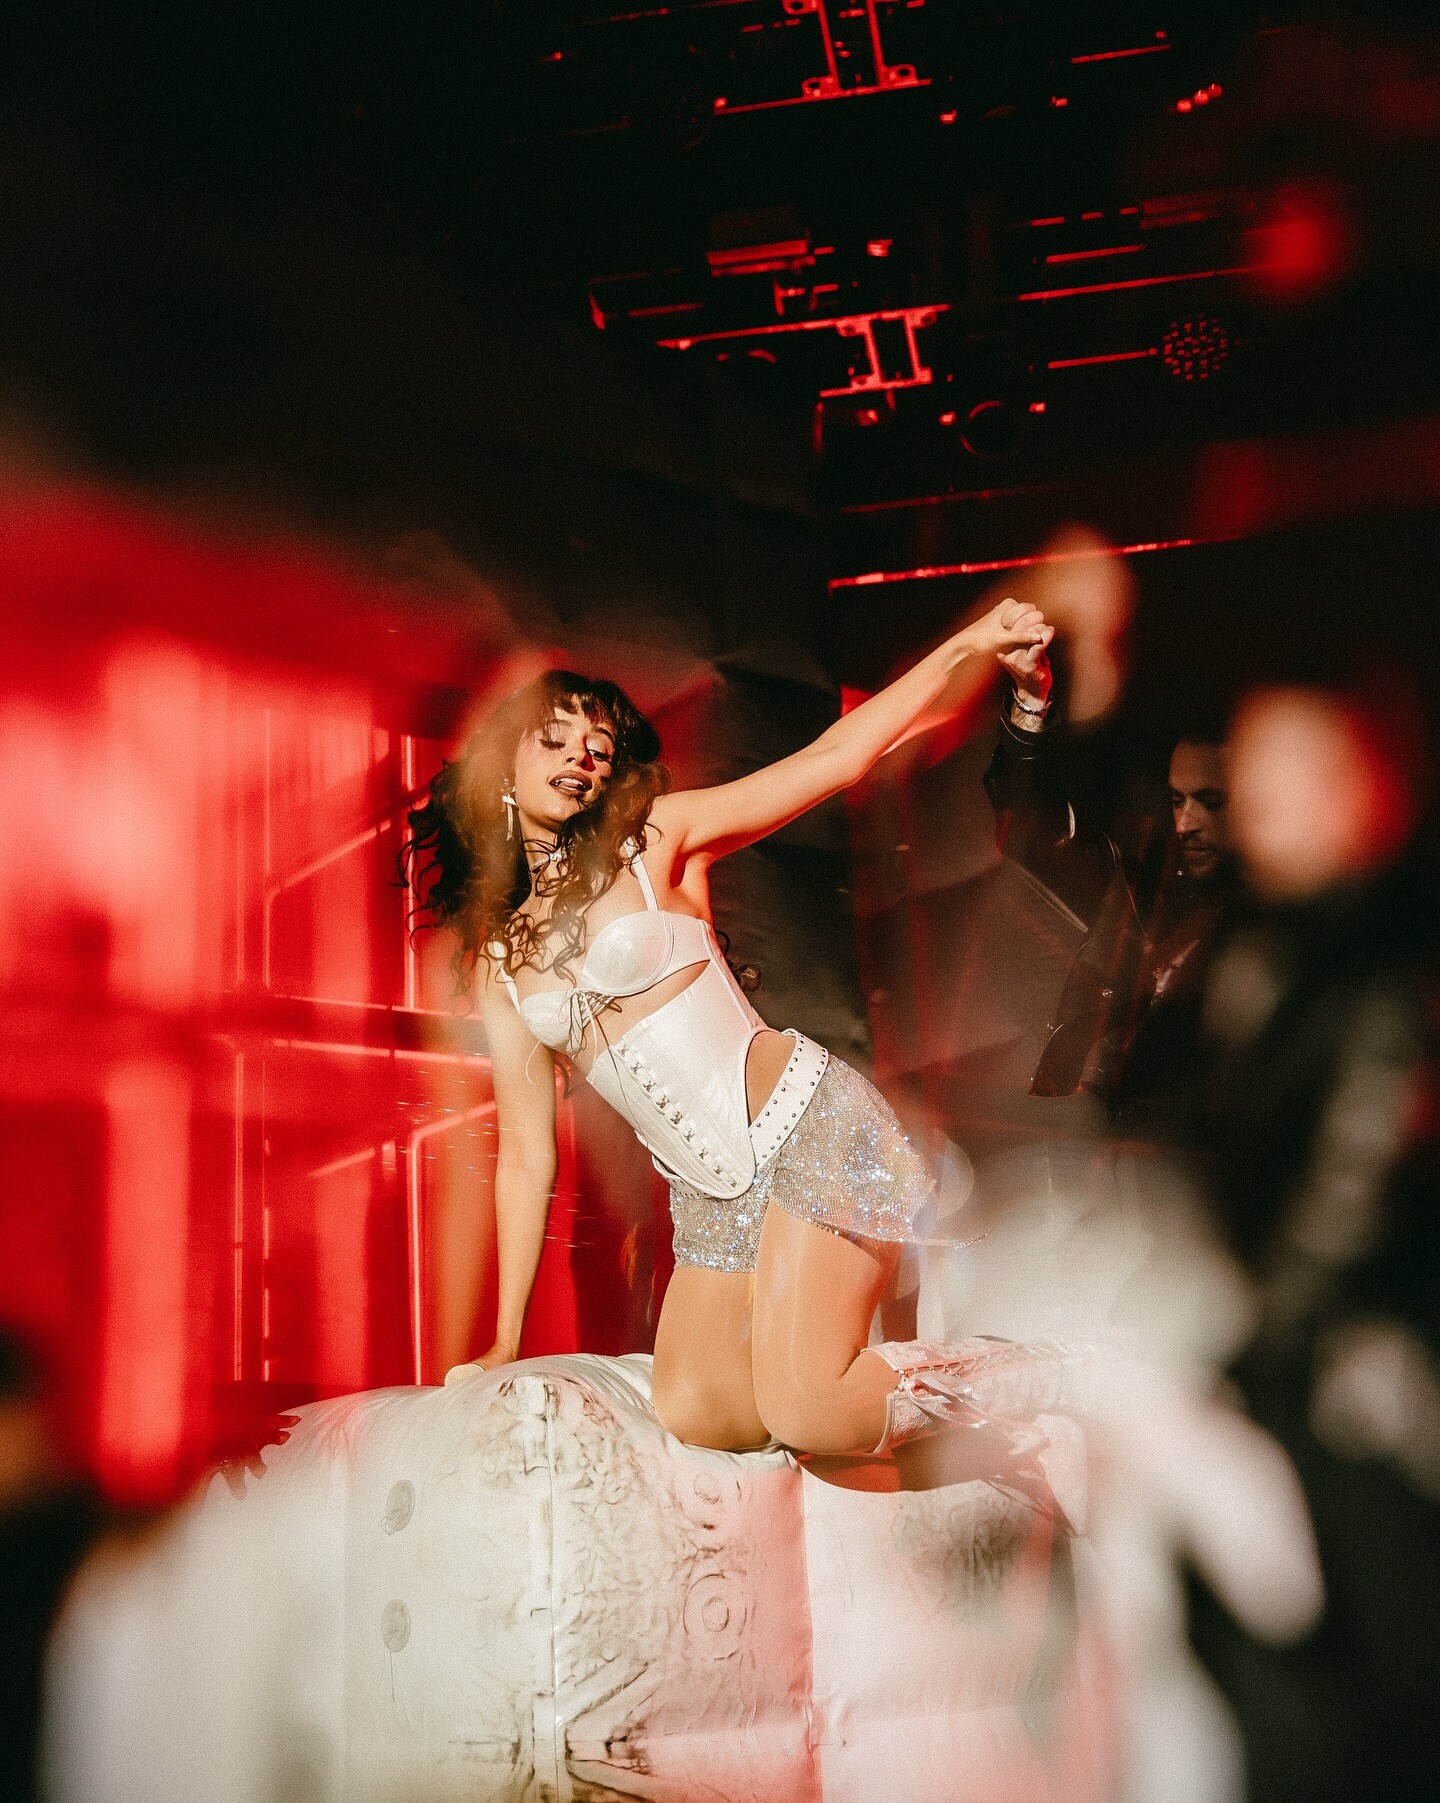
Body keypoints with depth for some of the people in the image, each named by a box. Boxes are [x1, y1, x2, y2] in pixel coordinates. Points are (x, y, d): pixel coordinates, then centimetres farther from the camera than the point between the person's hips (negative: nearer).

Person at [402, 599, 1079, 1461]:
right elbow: (526, 1156, 14)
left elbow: (834, 759, -4)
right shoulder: (497, 961, 12)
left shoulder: (655, 838, 2)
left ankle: (1049, 1375, 2)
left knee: (805, 1416, -19)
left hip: (812, 1131, -5)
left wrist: (967, 645, -13)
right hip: (711, 1194, 5)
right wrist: (505, 1341, 13)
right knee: (697, 1415, -15)